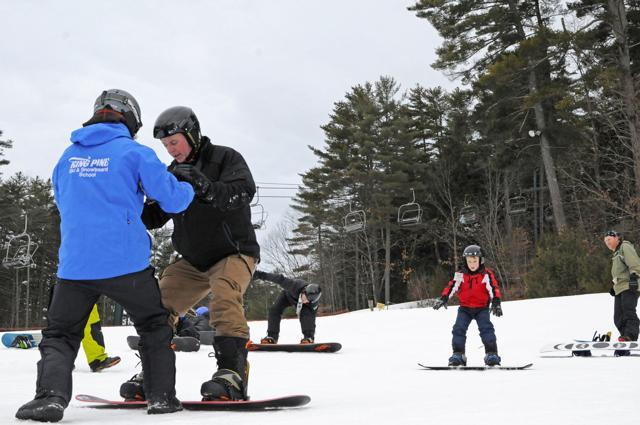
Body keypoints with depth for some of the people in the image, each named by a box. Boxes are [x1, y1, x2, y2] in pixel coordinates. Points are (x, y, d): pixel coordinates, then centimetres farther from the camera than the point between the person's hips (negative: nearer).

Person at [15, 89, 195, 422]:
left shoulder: (69, 155, 14)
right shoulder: (135, 152, 0)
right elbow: (173, 200, 0)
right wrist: (188, 188, 23)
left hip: (74, 265, 3)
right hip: (126, 263, -2)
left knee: (59, 334, 13)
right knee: (155, 326, 17)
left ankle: (51, 394, -10)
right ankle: (162, 395, 12)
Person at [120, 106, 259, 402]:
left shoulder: (225, 158, -8)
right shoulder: (173, 173, 9)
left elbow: (243, 193, -26)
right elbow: (154, 216, 6)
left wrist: (204, 186, -42)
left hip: (233, 252, -6)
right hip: (193, 261, 6)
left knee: (224, 295, -32)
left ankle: (233, 371, -37)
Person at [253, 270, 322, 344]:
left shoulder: (314, 302, -37)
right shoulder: (294, 285, -46)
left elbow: (312, 318, -27)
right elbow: (280, 279, -39)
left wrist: (310, 335, -27)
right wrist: (261, 275, -34)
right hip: (288, 295, 1)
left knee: (307, 313, -30)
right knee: (274, 309, -18)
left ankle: (308, 338, -28)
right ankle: (272, 337, -10)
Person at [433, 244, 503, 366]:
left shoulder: (486, 274, -7)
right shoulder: (460, 275, -2)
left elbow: (494, 288, -14)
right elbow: (452, 286, -7)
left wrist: (496, 303, -27)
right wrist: (443, 299, -21)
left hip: (482, 308, -2)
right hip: (465, 308, 2)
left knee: (486, 328, -18)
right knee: (459, 329, -10)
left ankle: (491, 354, -14)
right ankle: (458, 354, -4)